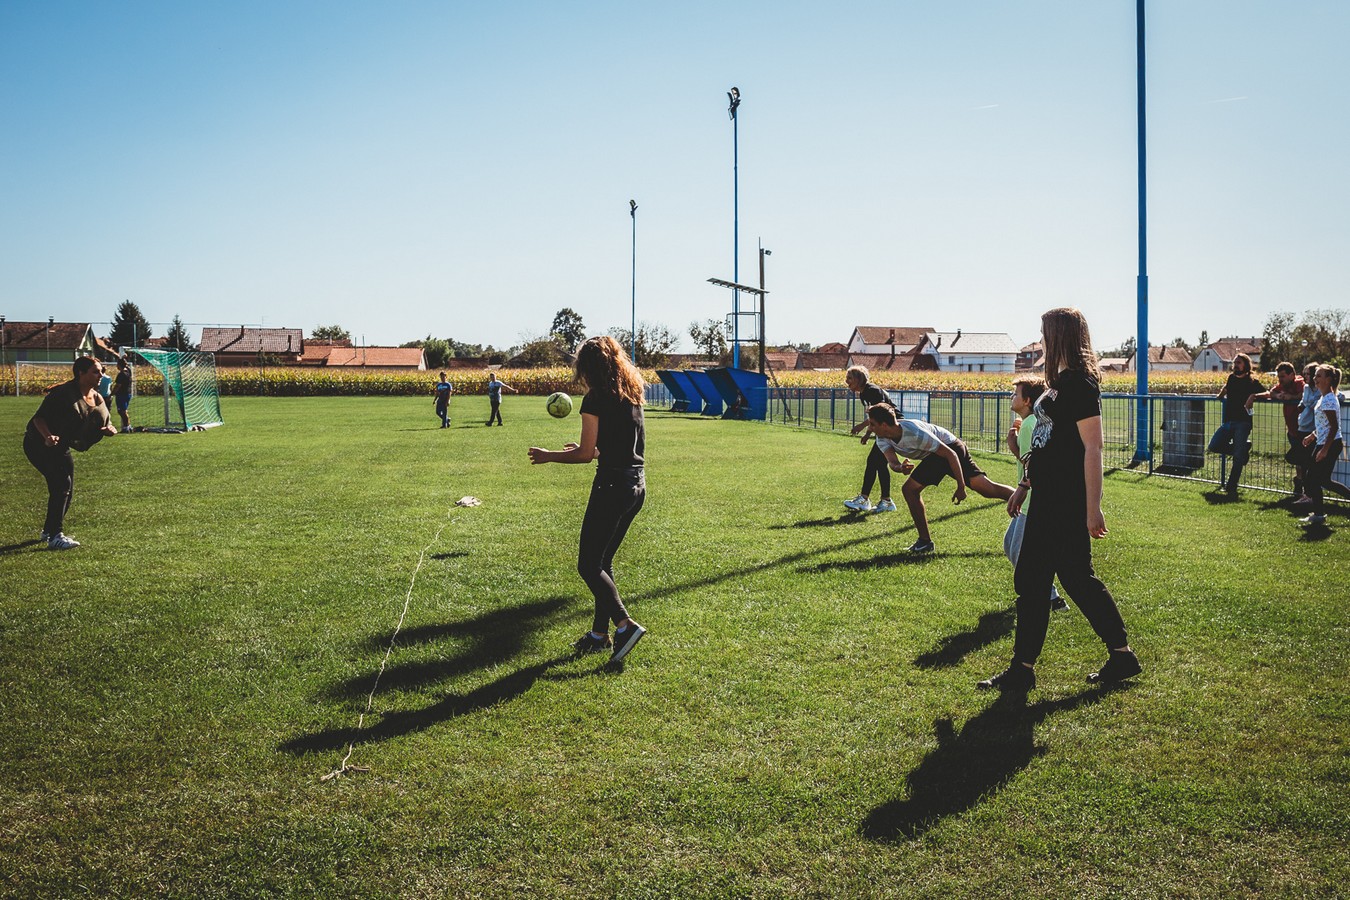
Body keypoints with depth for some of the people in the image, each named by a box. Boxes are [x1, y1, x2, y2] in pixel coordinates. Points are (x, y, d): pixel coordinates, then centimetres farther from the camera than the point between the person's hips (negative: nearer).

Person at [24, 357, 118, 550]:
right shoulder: (63, 393, -22)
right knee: (62, 483, -21)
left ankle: (49, 530, 34)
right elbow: (38, 417, -22)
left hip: (61, 448, 9)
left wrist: (107, 429, -14)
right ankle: (54, 537, -19)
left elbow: (100, 425, 9)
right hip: (39, 444, -9)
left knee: (66, 491, 12)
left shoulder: (97, 399, 2)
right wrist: (48, 437, -39)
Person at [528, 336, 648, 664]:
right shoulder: (632, 394, 13)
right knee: (602, 561, 17)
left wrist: (549, 456, 4)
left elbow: (585, 453, -10)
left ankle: (625, 625, -10)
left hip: (613, 484, -9)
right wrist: (591, 450, 27)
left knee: (589, 565, 0)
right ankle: (599, 634, 21)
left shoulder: (596, 398, -10)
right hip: (638, 483, 9)